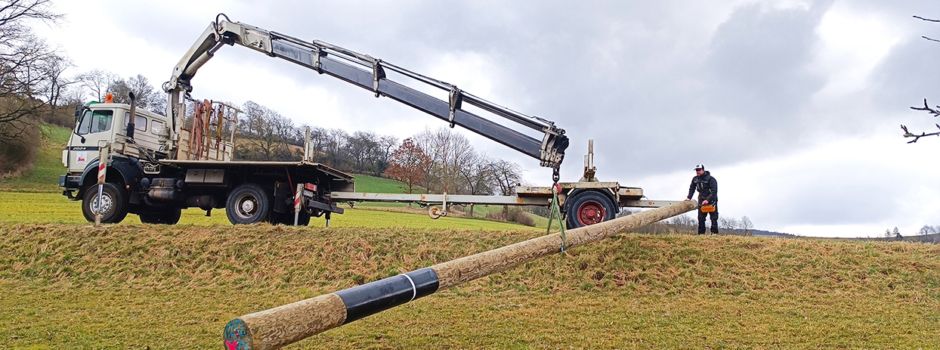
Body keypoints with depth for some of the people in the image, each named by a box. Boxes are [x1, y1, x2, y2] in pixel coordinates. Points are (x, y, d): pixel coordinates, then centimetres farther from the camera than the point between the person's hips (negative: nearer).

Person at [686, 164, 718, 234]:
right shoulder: (695, 179, 3)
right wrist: (689, 198, 2)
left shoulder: (711, 179, -17)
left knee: (713, 218, -4)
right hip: (701, 201, 6)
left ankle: (714, 233, -4)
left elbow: (714, 191, -22)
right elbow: (692, 189, 15)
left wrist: (708, 200, -29)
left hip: (711, 200, -6)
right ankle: (701, 233, 6)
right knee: (701, 218, 3)